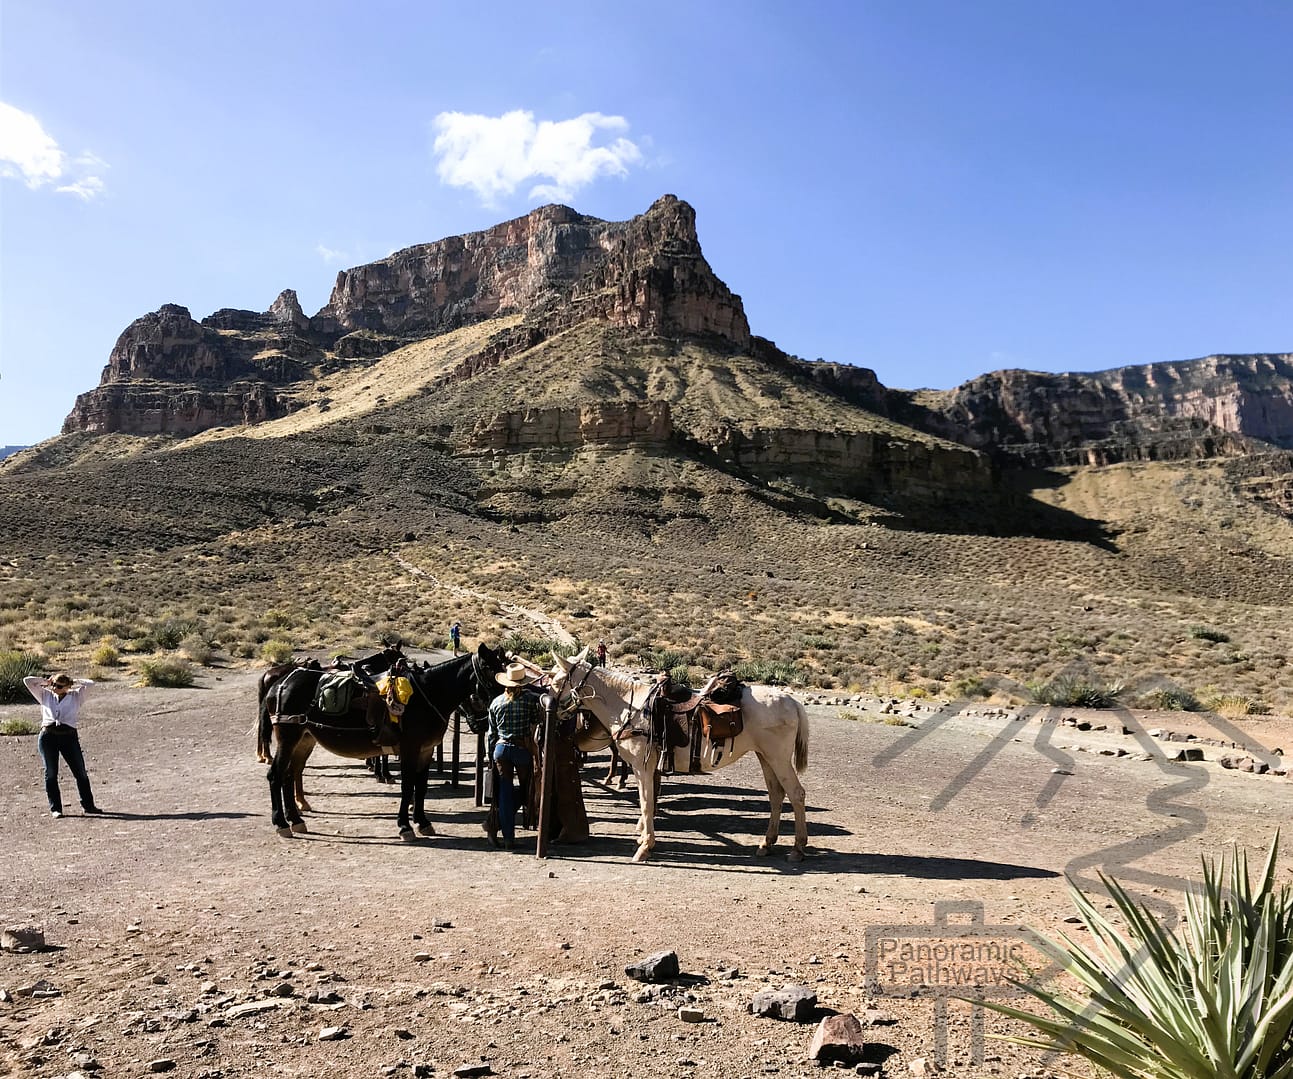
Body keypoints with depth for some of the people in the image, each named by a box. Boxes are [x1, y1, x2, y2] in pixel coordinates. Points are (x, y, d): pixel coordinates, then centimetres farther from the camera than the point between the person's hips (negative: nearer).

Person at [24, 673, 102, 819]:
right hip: (47, 736, 1)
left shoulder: (76, 696, 11)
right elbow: (27, 681, 12)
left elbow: (90, 684, 0)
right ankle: (55, 808, 10)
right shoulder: (45, 695, 14)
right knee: (51, 774, 3)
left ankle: (88, 805, 12)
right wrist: (46, 681, 16)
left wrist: (73, 682, 10)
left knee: (81, 772, 2)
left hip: (69, 737, -1)